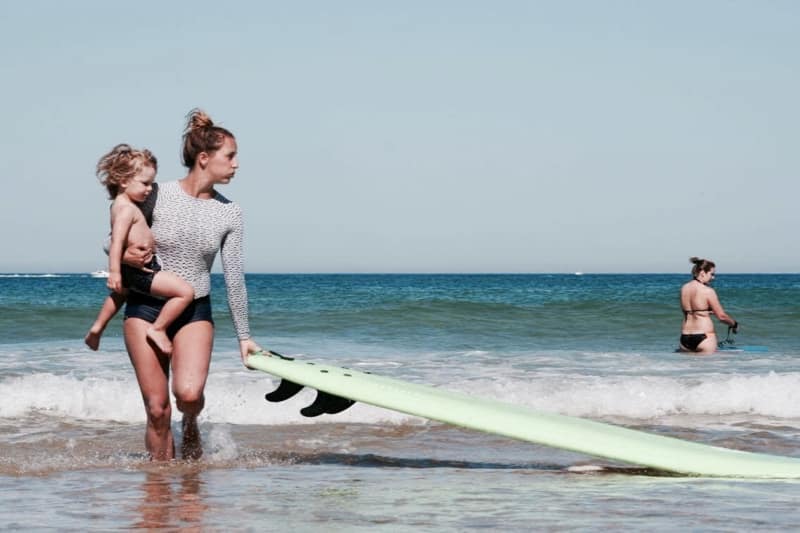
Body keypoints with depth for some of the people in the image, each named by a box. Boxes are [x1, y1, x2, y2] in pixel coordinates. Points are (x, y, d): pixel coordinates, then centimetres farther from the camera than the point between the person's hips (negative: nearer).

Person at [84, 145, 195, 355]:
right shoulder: (127, 209, -20)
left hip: (132, 269, 11)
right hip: (140, 271, -11)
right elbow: (117, 241, -28)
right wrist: (114, 271, -32)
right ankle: (157, 329, -9)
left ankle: (97, 328, 49)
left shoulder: (120, 204, 10)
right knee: (186, 292, -18)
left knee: (121, 292, 42)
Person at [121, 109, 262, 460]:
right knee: (157, 409, -4)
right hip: (145, 307, -1)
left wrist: (243, 336, 5)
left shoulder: (229, 214, -1)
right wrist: (125, 256, -19)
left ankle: (191, 423, 13)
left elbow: (234, 277, 3)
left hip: (195, 311, 1)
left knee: (189, 393, -21)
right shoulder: (157, 196, -8)